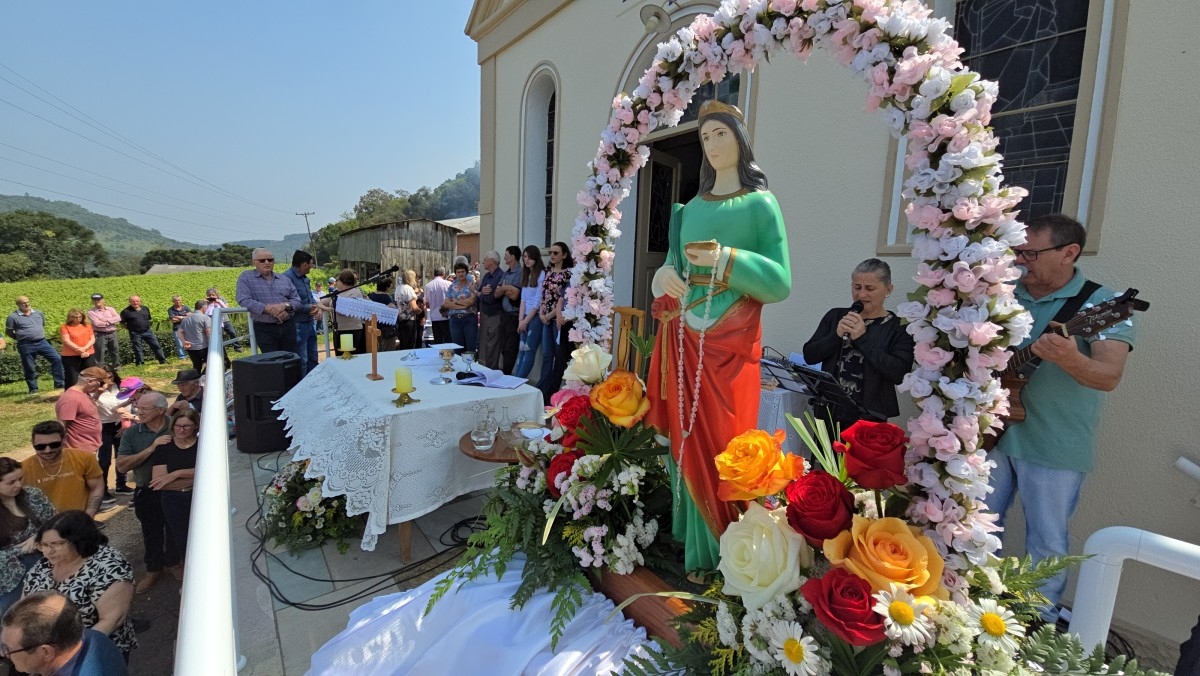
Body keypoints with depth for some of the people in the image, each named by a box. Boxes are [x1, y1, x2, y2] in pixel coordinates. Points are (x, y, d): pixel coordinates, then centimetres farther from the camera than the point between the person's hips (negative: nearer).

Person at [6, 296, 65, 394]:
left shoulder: (38, 313, 9)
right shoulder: (13, 317, -4)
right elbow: (8, 332, 3)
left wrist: (40, 335, 16)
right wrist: (21, 338, 4)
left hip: (42, 342, 3)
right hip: (26, 346, -3)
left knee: (57, 359, -6)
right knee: (29, 368, 4)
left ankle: (59, 384, 1)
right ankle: (33, 389, 14)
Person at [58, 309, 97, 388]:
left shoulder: (87, 326, 11)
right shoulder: (65, 327, 1)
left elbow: (92, 339, 4)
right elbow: (66, 341, -9)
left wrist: (85, 348, -13)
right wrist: (79, 349, -18)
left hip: (88, 355, 3)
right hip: (71, 356, -3)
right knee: (72, 379, 1)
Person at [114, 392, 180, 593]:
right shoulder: (132, 433, -6)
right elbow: (122, 466, -15)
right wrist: (151, 448, -24)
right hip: (148, 493, 1)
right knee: (151, 532, 17)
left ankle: (173, 563, 39)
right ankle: (153, 569, 37)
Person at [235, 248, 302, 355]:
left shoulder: (284, 279, 13)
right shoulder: (246, 277, 3)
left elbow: (297, 301, 9)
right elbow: (244, 300, -10)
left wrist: (285, 305, -14)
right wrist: (269, 309, -20)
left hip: (288, 326, 3)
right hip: (264, 329, -3)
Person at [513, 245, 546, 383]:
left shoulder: (542, 274, -10)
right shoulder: (526, 274, 14)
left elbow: (538, 301, -13)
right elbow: (523, 299, 10)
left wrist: (526, 321, -9)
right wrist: (521, 320, 1)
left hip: (536, 316, -7)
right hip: (526, 317, 7)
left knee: (529, 350, -4)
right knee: (521, 350, 6)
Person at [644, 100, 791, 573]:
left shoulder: (760, 203, 1)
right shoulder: (691, 208, 16)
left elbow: (780, 282, -5)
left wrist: (727, 259, -18)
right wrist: (665, 273, -7)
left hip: (729, 340, -4)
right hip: (686, 335, 5)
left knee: (722, 442, -2)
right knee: (686, 437, 7)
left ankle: (728, 556, 17)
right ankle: (694, 550, 24)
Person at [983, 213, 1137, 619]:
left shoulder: (1101, 305, -10)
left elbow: (1110, 376, -22)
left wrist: (1069, 359, -43)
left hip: (1055, 447, -4)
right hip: (993, 430, 4)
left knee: (1046, 542, 10)